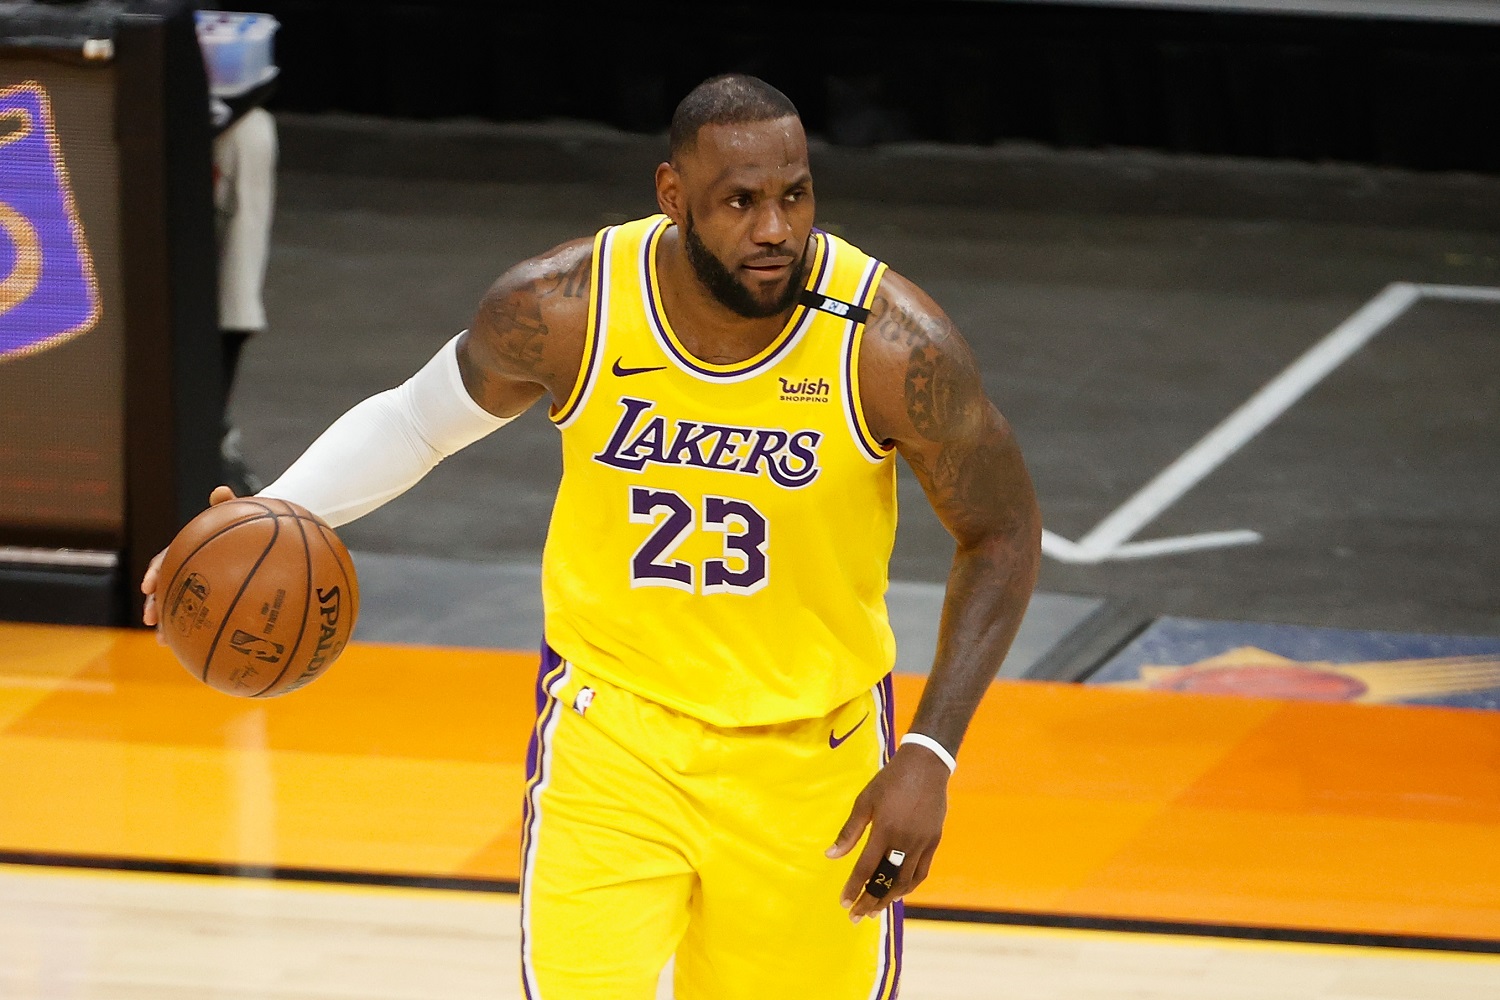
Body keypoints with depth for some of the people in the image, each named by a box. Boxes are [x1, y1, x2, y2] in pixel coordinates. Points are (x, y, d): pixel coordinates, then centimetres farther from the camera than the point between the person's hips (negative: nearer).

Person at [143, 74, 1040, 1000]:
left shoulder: (890, 342, -20)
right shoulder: (564, 308, -16)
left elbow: (1004, 533, -7)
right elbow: (417, 418, 4)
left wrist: (931, 753, -14)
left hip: (811, 752, 0)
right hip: (612, 722, 0)